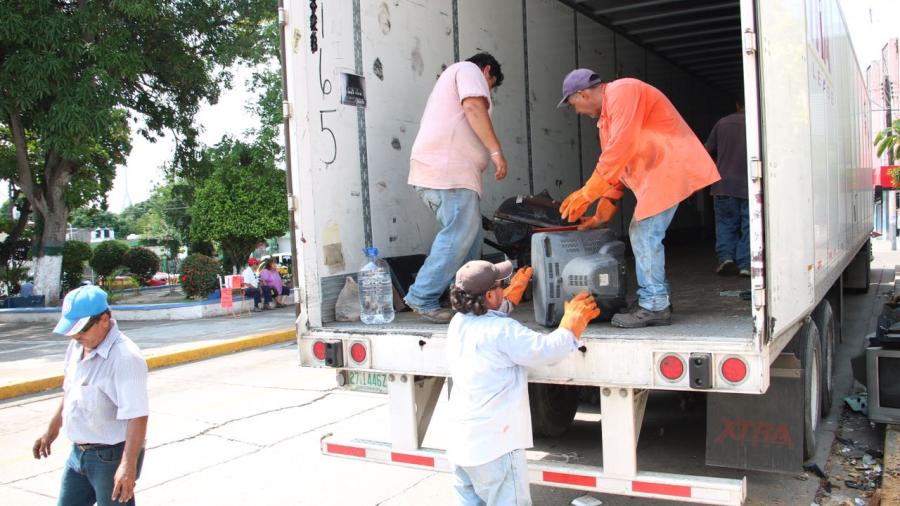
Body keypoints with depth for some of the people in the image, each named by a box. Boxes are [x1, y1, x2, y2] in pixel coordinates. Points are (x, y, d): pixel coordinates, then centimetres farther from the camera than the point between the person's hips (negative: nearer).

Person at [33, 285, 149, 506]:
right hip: (79, 453, 8)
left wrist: (129, 465, -35)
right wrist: (52, 430, 28)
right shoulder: (76, 347, 3)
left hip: (112, 457, -8)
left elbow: (137, 416, -30)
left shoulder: (125, 357, -24)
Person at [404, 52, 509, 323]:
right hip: (449, 168, -10)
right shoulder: (470, 70, 7)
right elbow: (474, 108, -12)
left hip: (434, 168, 11)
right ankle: (423, 298, -14)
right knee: (460, 234, -14)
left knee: (470, 233, 11)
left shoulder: (452, 75, 37)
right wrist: (496, 151, -17)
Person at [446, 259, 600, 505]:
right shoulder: (502, 331, -20)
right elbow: (548, 350, -17)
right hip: (494, 448, -8)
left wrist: (514, 291, 34)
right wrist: (573, 321, 0)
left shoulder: (457, 323, 4)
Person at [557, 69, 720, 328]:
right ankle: (654, 299, 17)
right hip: (655, 171, 10)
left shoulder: (622, 92, -13)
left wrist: (587, 193, -20)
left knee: (645, 235, -11)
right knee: (640, 234, 11)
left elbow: (620, 150, -22)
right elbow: (614, 161, 19)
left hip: (670, 166, -10)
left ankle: (654, 306, -6)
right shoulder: (606, 115, 18)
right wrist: (603, 214, 14)